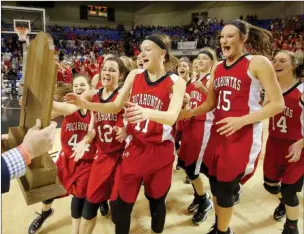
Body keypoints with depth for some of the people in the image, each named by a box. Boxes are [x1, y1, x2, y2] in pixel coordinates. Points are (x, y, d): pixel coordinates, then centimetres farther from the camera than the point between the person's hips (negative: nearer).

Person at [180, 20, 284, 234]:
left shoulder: (258, 63, -9)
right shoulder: (217, 68, 10)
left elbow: (278, 104, -12)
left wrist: (242, 120, -23)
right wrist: (189, 112, -3)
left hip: (244, 135, -6)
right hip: (218, 132, 6)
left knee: (224, 188, 2)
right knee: (215, 182, 15)